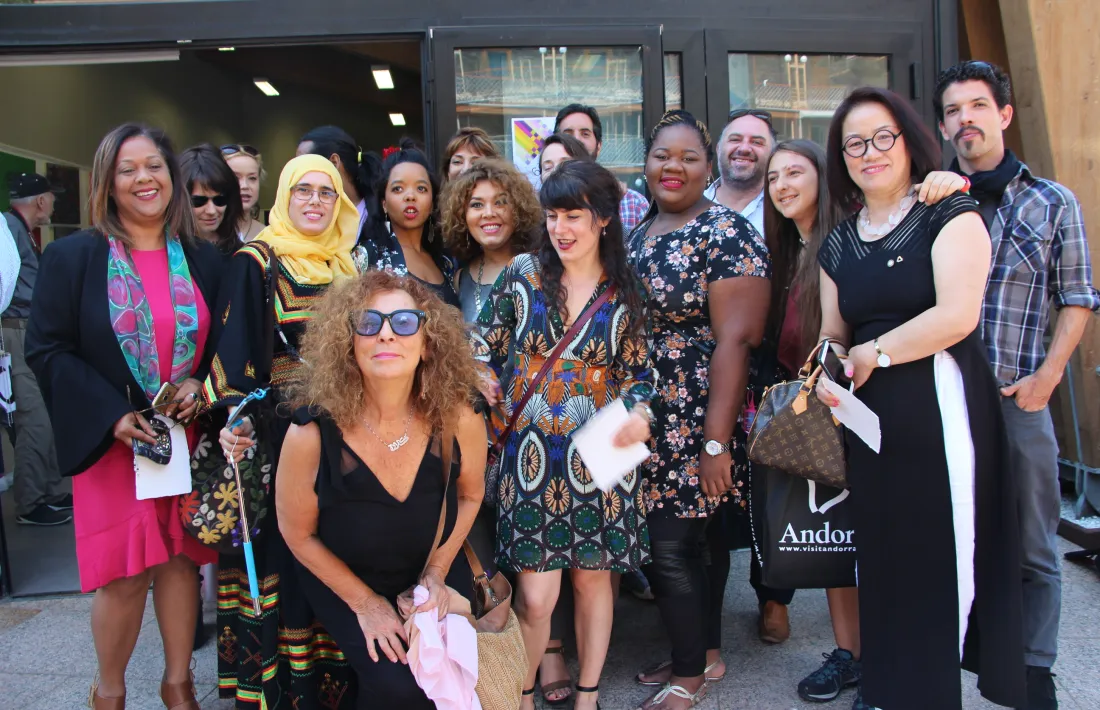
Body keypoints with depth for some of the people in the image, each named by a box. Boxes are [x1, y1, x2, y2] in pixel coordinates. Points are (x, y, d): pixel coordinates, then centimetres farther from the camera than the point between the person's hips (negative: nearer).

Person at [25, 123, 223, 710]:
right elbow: (46, 349, -5)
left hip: (188, 436, 3)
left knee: (181, 560, 8)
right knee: (125, 574, 0)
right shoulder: (72, 257, -2)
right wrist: (112, 416, -15)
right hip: (111, 441, -2)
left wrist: (200, 384, -9)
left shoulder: (203, 260, 6)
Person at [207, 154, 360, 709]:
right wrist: (235, 419, -26)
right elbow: (234, 349, -12)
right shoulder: (256, 262, -4)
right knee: (284, 550, -2)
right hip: (280, 430, -5)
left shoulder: (344, 265, 13)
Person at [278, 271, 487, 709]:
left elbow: (469, 495, -1)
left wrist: (437, 573, -4)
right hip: (341, 580, -2)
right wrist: (365, 602, -8)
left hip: (430, 570, 2)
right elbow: (298, 534, -11)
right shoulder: (311, 435, -29)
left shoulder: (458, 421, -23)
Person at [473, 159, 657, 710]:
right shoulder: (523, 273, 1)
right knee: (536, 595, -2)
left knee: (593, 578, 12)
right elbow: (485, 348, 7)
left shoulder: (625, 291, 3)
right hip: (532, 452, -1)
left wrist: (639, 412, -12)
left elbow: (638, 372, 7)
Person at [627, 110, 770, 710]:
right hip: (647, 421, 7)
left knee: (671, 546, -2)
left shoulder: (725, 233, -11)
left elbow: (734, 340, -17)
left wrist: (717, 440, -21)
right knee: (697, 536, 17)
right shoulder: (638, 233, 11)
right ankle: (705, 653, 33)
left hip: (695, 425, -6)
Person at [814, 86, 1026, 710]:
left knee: (946, 556, 0)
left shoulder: (951, 216, -2)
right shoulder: (839, 245, 15)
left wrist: (872, 354, -7)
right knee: (883, 561, 12)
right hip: (870, 419, 5)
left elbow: (957, 316, -15)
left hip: (941, 406, -5)